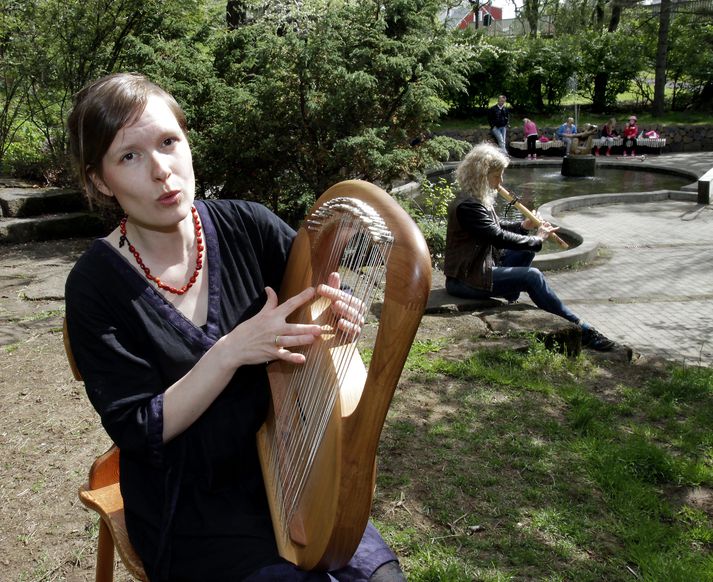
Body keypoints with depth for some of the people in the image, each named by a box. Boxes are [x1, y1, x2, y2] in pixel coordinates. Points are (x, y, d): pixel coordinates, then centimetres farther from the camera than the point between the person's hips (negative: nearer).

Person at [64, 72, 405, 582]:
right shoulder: (95, 286, -13)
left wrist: (341, 316, -22)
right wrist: (231, 351, -25)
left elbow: (326, 290, 2)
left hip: (281, 467, 3)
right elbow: (138, 432, -13)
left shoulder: (247, 227, -8)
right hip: (188, 511, -2)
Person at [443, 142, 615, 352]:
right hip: (465, 278, -10)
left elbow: (495, 226, 21)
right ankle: (580, 331, -10)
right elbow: (499, 237, -25)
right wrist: (537, 240, -15)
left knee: (526, 251, 7)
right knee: (532, 276, -16)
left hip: (479, 265, 10)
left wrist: (523, 226, 3)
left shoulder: (478, 199, 9)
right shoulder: (467, 205, -22)